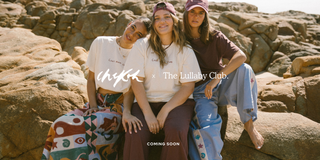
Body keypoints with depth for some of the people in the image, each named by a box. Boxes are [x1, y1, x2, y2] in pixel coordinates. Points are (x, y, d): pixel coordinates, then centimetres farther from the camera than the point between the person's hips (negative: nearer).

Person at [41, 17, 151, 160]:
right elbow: (91, 79, 8)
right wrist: (93, 106, -5)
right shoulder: (101, 43, 7)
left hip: (120, 105, -3)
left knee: (86, 126, -31)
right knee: (61, 125, -23)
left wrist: (126, 112, -25)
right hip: (98, 101, 3)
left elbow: (131, 90, -6)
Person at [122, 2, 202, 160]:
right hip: (146, 101, 0)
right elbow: (136, 81, -4)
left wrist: (165, 110, -14)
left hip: (177, 102, 0)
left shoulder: (185, 50, 4)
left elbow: (188, 86, -2)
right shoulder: (142, 45, 3)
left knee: (176, 131, -31)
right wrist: (148, 114, -13)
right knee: (135, 134, -27)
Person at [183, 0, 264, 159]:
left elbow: (241, 56, -16)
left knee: (244, 69, -27)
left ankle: (248, 123, -17)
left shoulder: (215, 37, -1)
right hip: (199, 91, -2)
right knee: (205, 124, -32)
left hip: (221, 85, 2)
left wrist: (216, 79, -28)